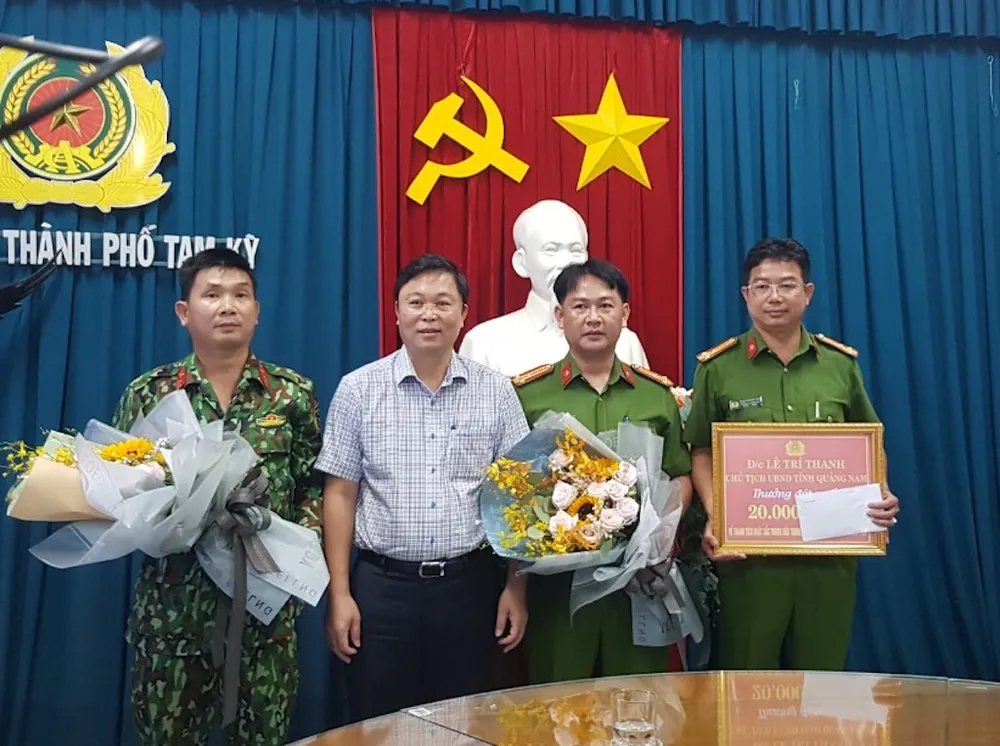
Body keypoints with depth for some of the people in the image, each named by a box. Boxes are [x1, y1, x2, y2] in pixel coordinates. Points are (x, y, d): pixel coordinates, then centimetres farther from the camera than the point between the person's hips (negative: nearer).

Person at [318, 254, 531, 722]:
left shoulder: (496, 392, 2)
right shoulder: (358, 389, -1)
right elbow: (340, 494, 0)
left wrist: (516, 586, 1)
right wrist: (339, 594, -3)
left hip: (470, 584, 1)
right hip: (381, 586, -1)